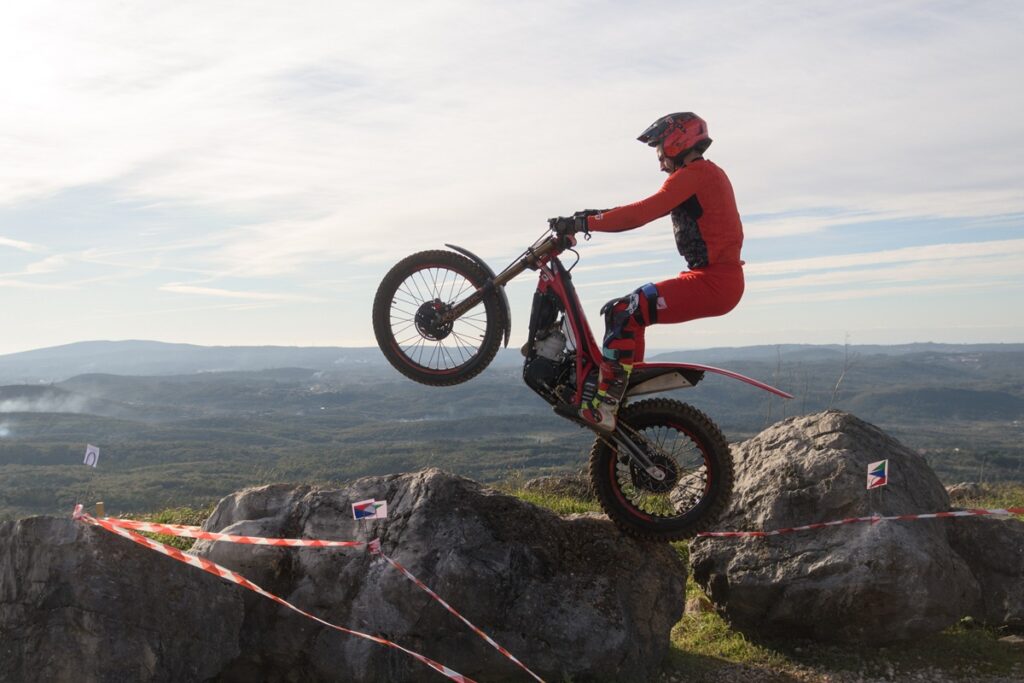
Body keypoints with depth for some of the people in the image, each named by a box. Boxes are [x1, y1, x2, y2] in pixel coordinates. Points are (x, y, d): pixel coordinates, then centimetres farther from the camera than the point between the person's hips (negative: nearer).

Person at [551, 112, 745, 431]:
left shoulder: (692, 175, -10)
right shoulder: (708, 173, 22)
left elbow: (643, 213, -20)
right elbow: (648, 210, 22)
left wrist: (584, 223, -18)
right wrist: (597, 215, 16)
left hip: (712, 281, -10)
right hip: (725, 279, 10)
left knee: (626, 312, -21)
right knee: (620, 309, 15)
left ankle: (604, 405, -25)